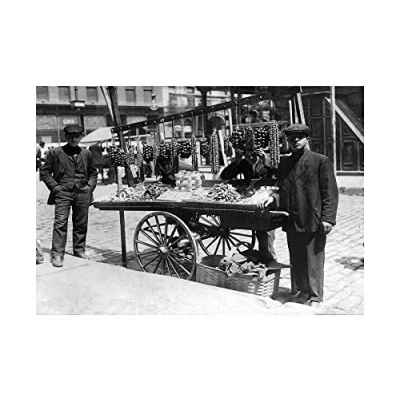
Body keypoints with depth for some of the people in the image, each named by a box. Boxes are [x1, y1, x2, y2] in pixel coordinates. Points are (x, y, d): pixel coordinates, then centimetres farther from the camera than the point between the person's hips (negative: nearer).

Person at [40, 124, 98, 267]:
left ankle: (79, 249, 23)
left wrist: (90, 186, 6)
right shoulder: (55, 152, 4)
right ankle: (57, 254, -7)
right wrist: (55, 187, -4)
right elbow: (45, 172, 6)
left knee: (81, 224, 8)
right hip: (63, 193, -3)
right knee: (60, 222, -10)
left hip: (82, 193, 3)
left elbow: (93, 173, 21)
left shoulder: (86, 154, 13)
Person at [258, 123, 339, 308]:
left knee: (314, 260, 3)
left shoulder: (321, 161, -3)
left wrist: (328, 218, -13)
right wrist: (273, 197, 0)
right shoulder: (284, 164, 13)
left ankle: (315, 296, 18)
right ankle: (303, 290, 30)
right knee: (297, 260, 13)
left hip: (313, 221, -5)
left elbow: (330, 192, -6)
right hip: (292, 221, 5)